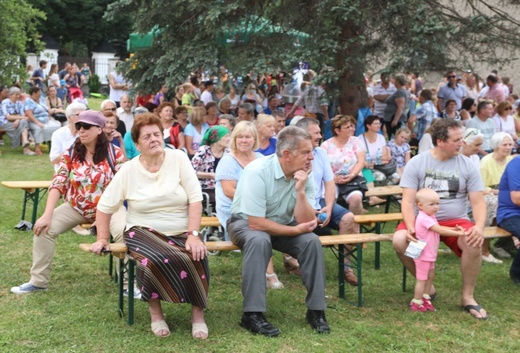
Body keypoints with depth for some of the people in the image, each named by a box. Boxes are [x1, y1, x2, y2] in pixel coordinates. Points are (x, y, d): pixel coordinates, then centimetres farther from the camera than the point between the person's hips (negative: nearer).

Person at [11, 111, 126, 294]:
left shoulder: (114, 153, -10)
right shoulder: (70, 154, -3)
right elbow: (57, 184, -8)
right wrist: (47, 215, -19)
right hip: (76, 207, 3)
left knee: (125, 231, -32)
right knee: (43, 228, -15)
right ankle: (38, 281, -1)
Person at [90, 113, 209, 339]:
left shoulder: (178, 158, -3)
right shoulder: (128, 170, -1)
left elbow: (195, 199, -8)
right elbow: (105, 206, 7)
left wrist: (193, 235, -18)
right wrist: (102, 239, 1)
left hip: (181, 233, 1)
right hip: (144, 232, 0)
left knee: (196, 258, -31)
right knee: (155, 260, -34)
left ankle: (198, 312, -10)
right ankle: (155, 311, -10)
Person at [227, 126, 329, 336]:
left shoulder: (304, 176, -11)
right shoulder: (257, 171, -27)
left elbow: (305, 222, -16)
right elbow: (256, 223, -28)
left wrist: (300, 190, -29)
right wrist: (296, 230, -22)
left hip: (282, 225, 5)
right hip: (246, 223, -5)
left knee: (312, 241, -22)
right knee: (259, 240, -37)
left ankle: (316, 310, -11)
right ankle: (252, 314, -32)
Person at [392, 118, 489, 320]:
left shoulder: (467, 166, 1)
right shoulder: (416, 163, -3)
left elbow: (478, 202, -2)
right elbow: (408, 201, -8)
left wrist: (479, 226, -23)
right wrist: (410, 227, -26)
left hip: (456, 221, 0)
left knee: (475, 243, -31)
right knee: (400, 241, -29)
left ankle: (468, 297, -9)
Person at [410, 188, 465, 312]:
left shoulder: (429, 217, 8)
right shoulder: (424, 218, -25)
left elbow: (439, 228, 13)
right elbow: (439, 230, -28)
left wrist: (453, 229, -3)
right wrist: (457, 233, -25)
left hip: (430, 255, 10)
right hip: (423, 255, -10)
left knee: (430, 276, 18)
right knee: (422, 279, -1)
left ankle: (425, 298, 29)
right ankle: (416, 303, 10)